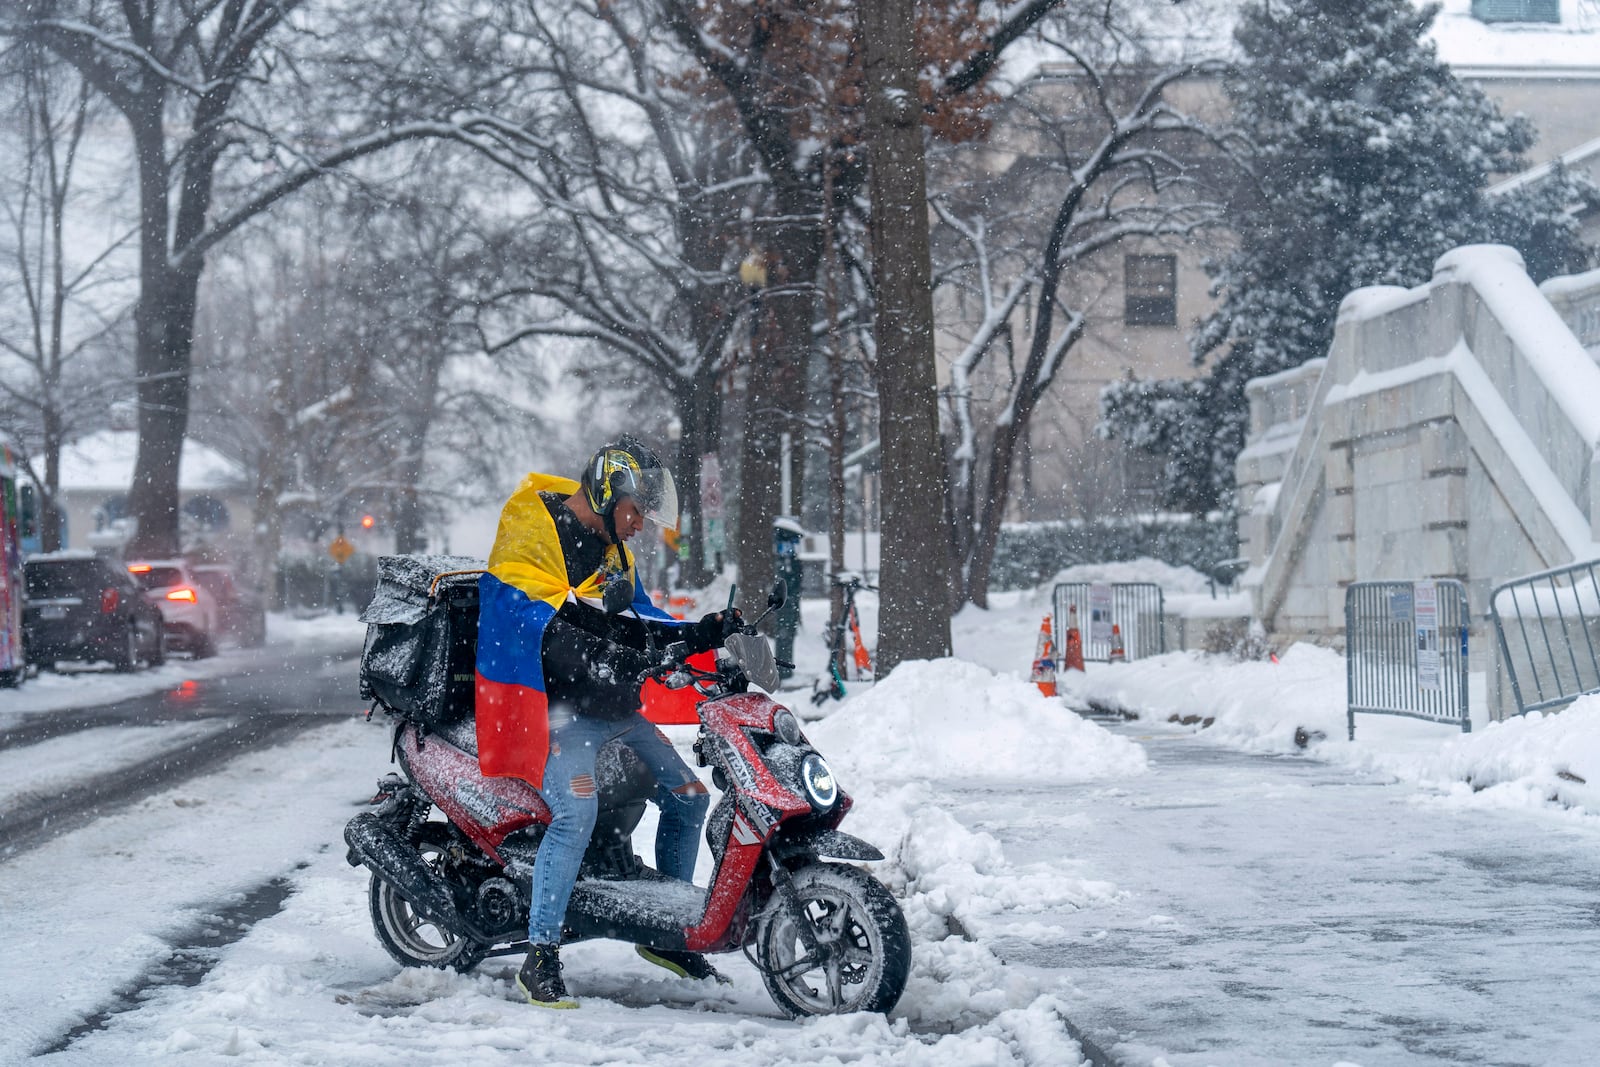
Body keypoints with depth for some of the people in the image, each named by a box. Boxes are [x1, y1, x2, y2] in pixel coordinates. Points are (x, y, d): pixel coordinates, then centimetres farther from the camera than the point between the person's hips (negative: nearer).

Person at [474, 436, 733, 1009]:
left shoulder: (612, 549, 17)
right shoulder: (532, 532, -13)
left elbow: (638, 622, 21)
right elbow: (542, 629, -24)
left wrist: (702, 633, 5)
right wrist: (614, 659, -35)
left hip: (614, 707, 9)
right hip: (557, 707, -9)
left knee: (687, 795, 7)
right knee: (576, 810, -28)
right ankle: (540, 958, -22)